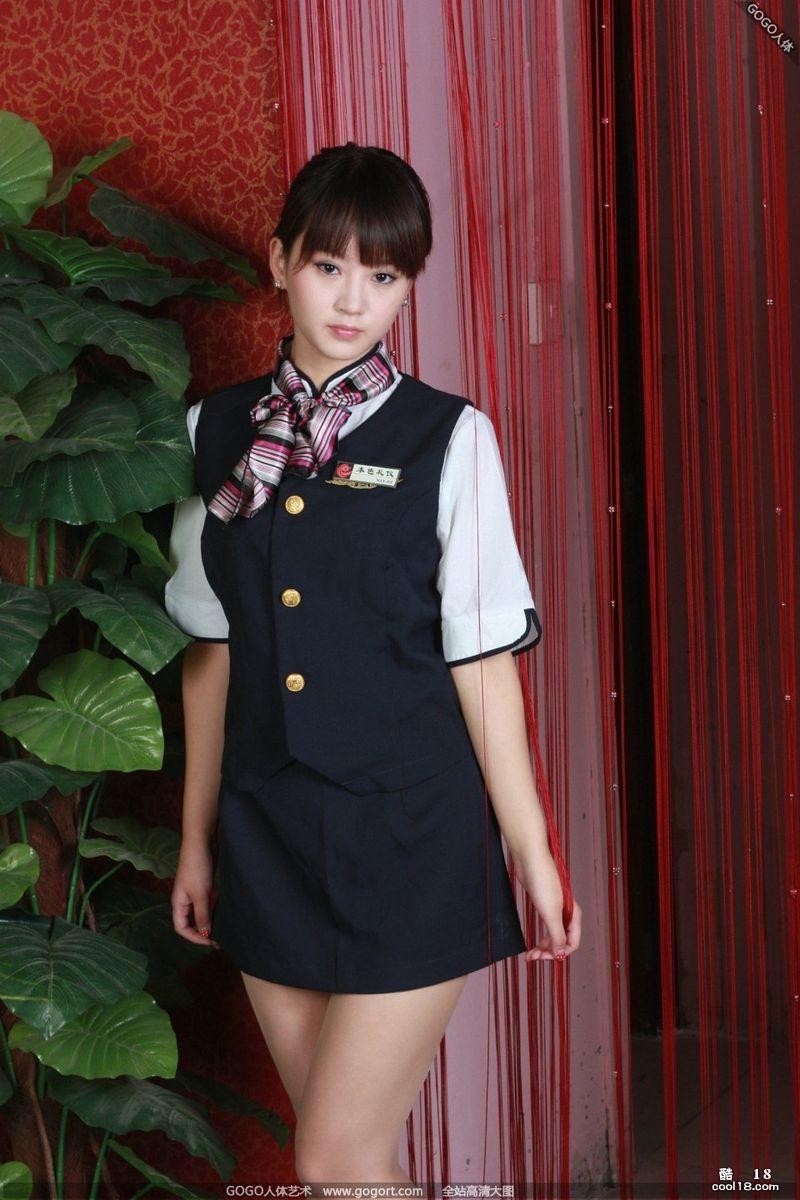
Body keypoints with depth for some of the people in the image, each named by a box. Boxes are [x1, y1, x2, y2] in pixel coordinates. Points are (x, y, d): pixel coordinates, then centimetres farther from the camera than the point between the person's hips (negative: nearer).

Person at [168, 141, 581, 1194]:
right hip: (268, 834, 4)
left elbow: (481, 653, -5)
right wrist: (197, 838, 12)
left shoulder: (448, 438, -5)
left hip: (412, 834, -3)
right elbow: (211, 648, 8)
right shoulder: (215, 433, 5)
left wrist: (531, 849, -4)